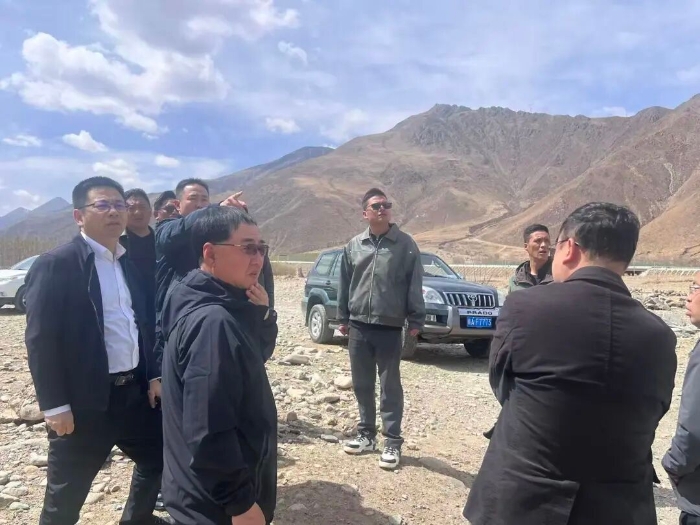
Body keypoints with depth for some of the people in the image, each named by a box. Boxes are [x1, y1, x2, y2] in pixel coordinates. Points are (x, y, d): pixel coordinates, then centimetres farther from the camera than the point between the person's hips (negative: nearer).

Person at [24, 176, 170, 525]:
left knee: (159, 458, 19)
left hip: (134, 391, 7)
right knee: (66, 493, 9)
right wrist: (54, 405, -16)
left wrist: (154, 375, 9)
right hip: (84, 401, -6)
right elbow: (40, 340, -15)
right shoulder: (55, 264, -12)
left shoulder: (131, 262, 9)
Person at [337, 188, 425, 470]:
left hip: (390, 328, -3)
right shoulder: (354, 245, 6)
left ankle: (392, 442, 13)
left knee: (390, 386, 3)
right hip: (358, 326, 4)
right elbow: (344, 284, 11)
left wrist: (416, 320, -6)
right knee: (362, 385, 13)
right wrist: (343, 318, 11)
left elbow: (414, 285, -3)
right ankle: (366, 434, 28)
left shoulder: (405, 244, -3)